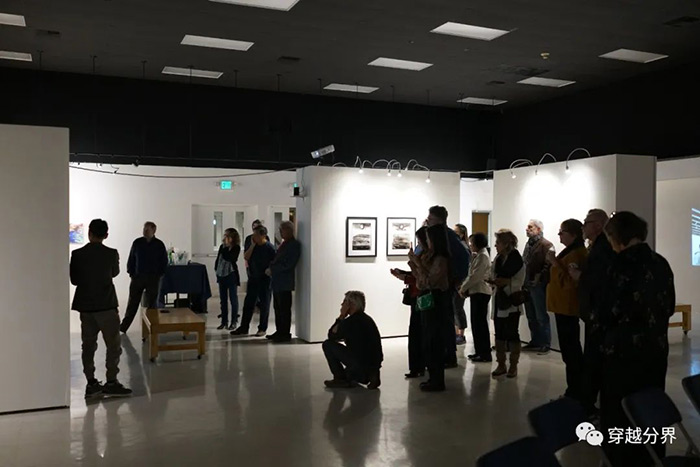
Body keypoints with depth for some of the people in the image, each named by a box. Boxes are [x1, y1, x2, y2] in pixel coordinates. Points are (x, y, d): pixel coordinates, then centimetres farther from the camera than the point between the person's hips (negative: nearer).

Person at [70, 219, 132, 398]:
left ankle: (91, 383, 12)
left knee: (88, 345, 10)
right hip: (106, 305, -3)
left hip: (85, 306, 4)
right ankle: (111, 383, 1)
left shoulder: (77, 254, -3)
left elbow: (74, 280, 5)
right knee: (114, 344, 3)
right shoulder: (111, 253, -8)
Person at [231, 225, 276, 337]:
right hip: (253, 278, 5)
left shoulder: (269, 247, -10)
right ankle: (244, 328, 14)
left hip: (264, 279, -5)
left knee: (264, 304, 4)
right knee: (248, 303, 7)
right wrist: (253, 245, -10)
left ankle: (262, 329, 13)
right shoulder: (252, 245, 6)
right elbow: (246, 257, -5)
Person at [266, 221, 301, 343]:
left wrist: (272, 269, -14)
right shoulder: (284, 243, 17)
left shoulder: (294, 245, -11)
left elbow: (288, 264, -18)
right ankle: (280, 332, 21)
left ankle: (285, 334, 2)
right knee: (278, 308, 13)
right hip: (277, 282, 9)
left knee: (284, 309, -4)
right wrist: (271, 267, 4)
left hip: (284, 283, -9)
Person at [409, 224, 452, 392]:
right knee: (429, 344, 14)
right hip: (429, 304, 9)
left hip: (437, 305, -9)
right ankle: (434, 378, 23)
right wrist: (414, 263, 8)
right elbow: (421, 282, 12)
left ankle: (438, 382, 6)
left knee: (433, 344, -3)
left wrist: (418, 263, -17)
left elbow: (429, 281, -22)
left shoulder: (441, 260, -15)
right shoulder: (432, 257, 12)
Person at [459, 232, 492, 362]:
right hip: (476, 292, 10)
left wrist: (463, 288, -11)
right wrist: (464, 286, 6)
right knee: (476, 322, 12)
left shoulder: (482, 256, -14)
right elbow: (471, 274, 18)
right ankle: (479, 351, 19)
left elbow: (475, 276, -20)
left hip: (481, 292, -10)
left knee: (480, 323, -5)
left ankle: (485, 354, 1)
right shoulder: (478, 255, 16)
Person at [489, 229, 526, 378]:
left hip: (511, 302, -6)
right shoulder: (498, 259, 8)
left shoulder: (517, 260, -11)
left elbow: (519, 282, -14)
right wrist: (493, 281, -4)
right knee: (499, 333, 9)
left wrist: (505, 282, -26)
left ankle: (513, 366, 13)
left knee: (511, 334, 2)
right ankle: (501, 365, 18)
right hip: (499, 301, 6)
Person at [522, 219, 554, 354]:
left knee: (541, 316, -2)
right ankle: (535, 341, 24)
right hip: (527, 285, 8)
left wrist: (539, 278, -18)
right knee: (531, 316, 14)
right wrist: (524, 281, 11)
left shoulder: (546, 245, -9)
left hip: (538, 286, -8)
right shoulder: (529, 244, 17)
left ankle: (545, 344, 5)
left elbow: (548, 265, -18)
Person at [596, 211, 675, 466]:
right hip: (656, 349, 8)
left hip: (625, 350, -7)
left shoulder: (623, 263, -17)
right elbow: (669, 306, 15)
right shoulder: (661, 263, 5)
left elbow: (611, 309, -18)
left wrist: (596, 321, 2)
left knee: (618, 416, 5)